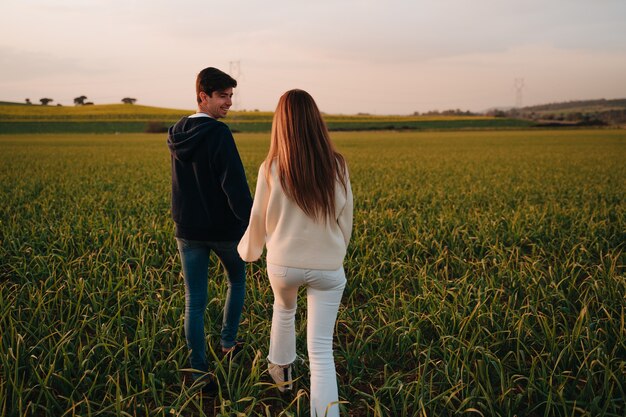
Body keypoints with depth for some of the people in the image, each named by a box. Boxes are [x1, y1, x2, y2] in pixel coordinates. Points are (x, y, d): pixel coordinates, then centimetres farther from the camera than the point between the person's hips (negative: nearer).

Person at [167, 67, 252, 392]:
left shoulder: (177, 134, 6)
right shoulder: (218, 133, -18)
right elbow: (234, 184, -25)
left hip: (188, 230, 5)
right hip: (224, 228, -5)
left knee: (194, 302, 6)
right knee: (236, 280, 24)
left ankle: (199, 373, 10)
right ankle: (228, 342, 33)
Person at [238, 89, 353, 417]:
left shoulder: (271, 168, -13)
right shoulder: (336, 165, -9)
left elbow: (258, 221, -1)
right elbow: (345, 219, 2)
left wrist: (247, 251, 20)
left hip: (283, 265, 1)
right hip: (327, 267, -1)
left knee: (284, 311, 32)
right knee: (321, 348, 3)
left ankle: (282, 371, 53)